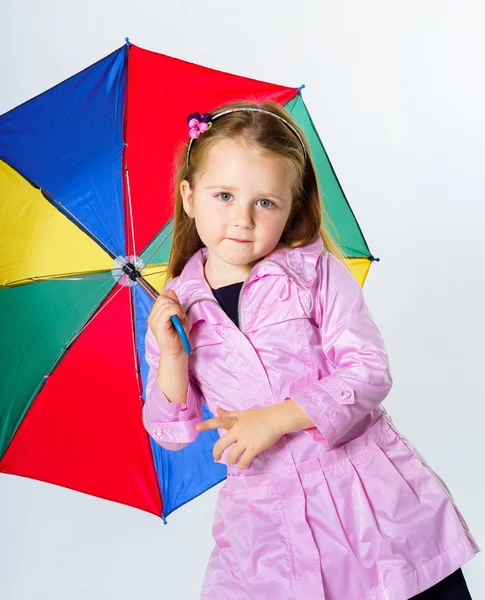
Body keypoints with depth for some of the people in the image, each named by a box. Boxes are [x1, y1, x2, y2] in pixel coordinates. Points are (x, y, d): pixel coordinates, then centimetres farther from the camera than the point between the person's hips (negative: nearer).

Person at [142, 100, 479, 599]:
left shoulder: (317, 272, -5)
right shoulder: (177, 308, 2)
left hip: (370, 493, -1)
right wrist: (171, 357, -12)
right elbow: (173, 433, 5)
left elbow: (370, 371, -11)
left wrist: (277, 418, -19)